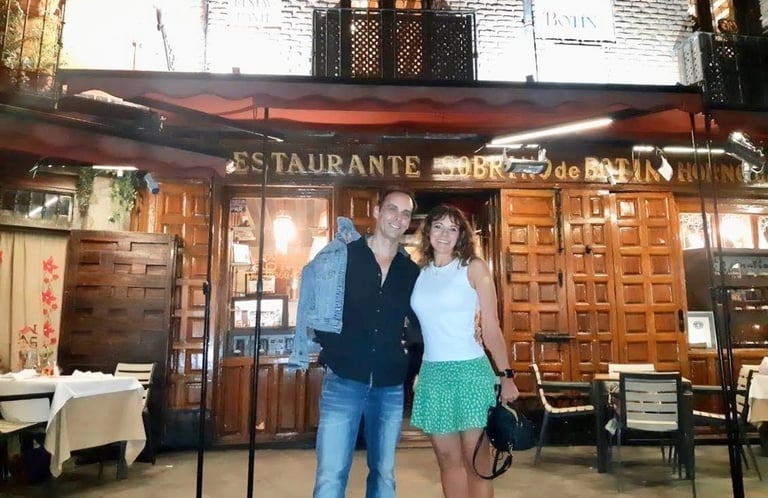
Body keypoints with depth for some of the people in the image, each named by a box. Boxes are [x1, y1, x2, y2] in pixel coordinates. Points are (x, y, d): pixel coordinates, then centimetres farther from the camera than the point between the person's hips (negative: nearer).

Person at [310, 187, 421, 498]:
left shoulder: (411, 272, 7)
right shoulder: (342, 255, -1)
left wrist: (412, 367, 7)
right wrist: (331, 349, -4)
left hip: (390, 387, 3)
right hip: (343, 380, -3)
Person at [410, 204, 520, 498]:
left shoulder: (474, 268, -3)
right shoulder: (418, 272, 8)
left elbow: (491, 328, -4)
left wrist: (507, 375, -4)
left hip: (469, 370, -4)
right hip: (432, 373, 4)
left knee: (476, 462, 2)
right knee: (447, 459, 11)